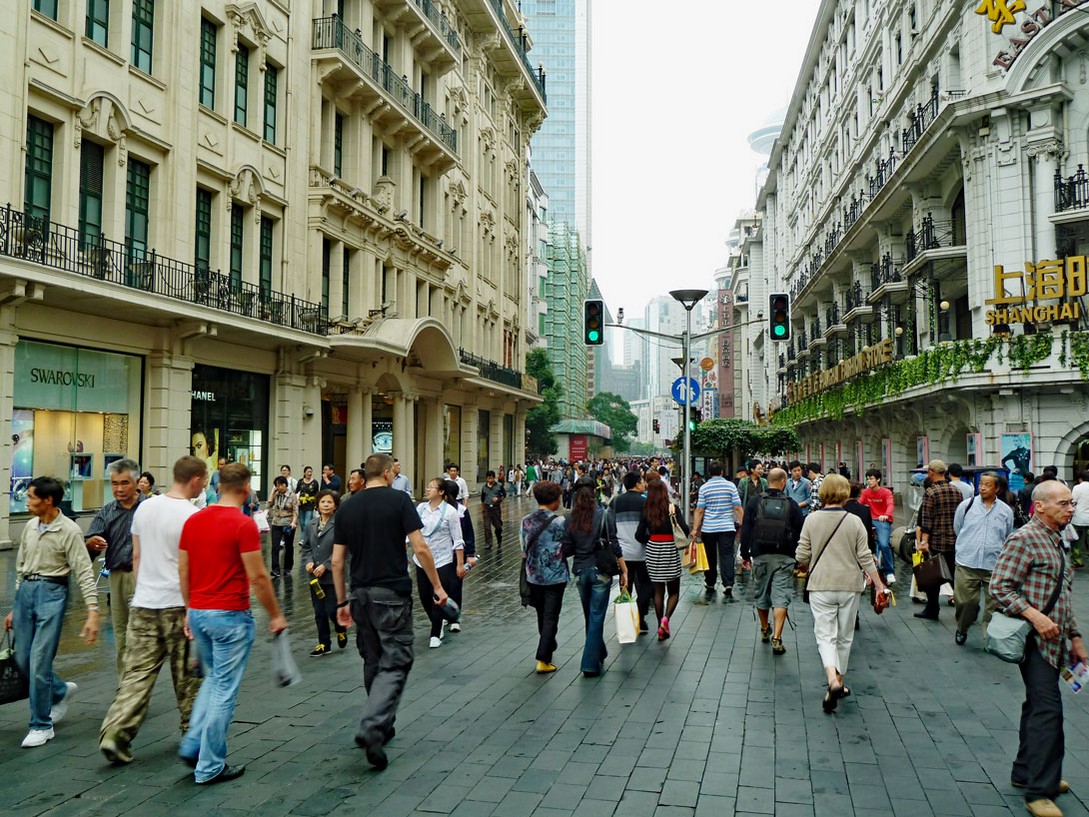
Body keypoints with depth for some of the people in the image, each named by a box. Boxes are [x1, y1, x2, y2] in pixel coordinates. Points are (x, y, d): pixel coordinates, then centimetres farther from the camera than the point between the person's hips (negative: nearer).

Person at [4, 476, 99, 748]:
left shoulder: (69, 531, -12)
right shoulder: (30, 527, 9)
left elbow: (84, 573, -14)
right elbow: (21, 567, 18)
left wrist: (93, 612, -21)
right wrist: (15, 608, 19)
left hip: (52, 592, -7)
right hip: (25, 590, 7)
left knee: (39, 662, -6)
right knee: (22, 660, 10)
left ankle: (41, 726, 9)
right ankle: (61, 691, 36)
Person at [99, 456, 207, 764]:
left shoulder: (145, 507, 5)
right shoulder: (192, 516, -15)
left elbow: (136, 556, 12)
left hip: (143, 603, 5)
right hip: (179, 605, -5)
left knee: (137, 672, 7)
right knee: (187, 675, 11)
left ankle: (115, 733, -2)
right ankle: (192, 730, 24)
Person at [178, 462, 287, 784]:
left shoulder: (193, 521, 5)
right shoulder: (244, 524, -16)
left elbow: (183, 571, 10)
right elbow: (258, 577, -16)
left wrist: (191, 610, 21)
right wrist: (275, 615, -5)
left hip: (199, 612, 7)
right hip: (231, 615, -7)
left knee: (213, 680, 25)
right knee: (225, 689, 4)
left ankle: (192, 744, 20)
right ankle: (210, 766, 12)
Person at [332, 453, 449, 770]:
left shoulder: (347, 508, 8)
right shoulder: (399, 500, -6)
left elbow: (337, 561, 8)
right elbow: (420, 548, -12)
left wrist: (342, 601, 16)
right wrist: (437, 587, -3)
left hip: (360, 594, 6)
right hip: (392, 594, -5)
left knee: (373, 663, 18)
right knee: (395, 663, -1)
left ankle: (382, 725, 28)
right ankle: (371, 728, -16)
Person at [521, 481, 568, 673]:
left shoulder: (526, 520, -2)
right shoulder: (559, 522, -16)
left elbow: (523, 547, 4)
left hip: (533, 575, 5)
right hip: (555, 576, -5)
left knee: (542, 615, 21)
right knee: (551, 618, 2)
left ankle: (549, 648, 39)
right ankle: (543, 659, -2)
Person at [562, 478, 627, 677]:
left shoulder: (571, 519, -2)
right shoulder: (602, 515, -9)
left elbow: (567, 550, -1)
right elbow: (614, 546, -10)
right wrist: (624, 571, -4)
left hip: (580, 571, 3)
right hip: (600, 571, -3)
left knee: (589, 616, 19)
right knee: (596, 617, 1)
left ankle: (598, 655, 35)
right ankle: (591, 664, 0)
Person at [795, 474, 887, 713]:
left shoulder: (812, 519, -6)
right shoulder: (854, 522, -5)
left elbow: (802, 556, -4)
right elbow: (865, 558, -5)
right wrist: (879, 584, 4)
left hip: (820, 586, -1)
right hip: (850, 586, 1)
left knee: (825, 635, 0)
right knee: (844, 637, 15)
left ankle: (832, 679, -23)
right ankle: (839, 683, 26)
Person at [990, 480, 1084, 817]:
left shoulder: (1055, 542, 17)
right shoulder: (1024, 539, -13)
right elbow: (999, 587, -18)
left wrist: (1075, 637, 23)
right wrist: (1035, 616, -26)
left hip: (1052, 642, 10)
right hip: (1035, 639, -10)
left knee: (1038, 707, 16)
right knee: (1048, 709, -11)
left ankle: (1026, 772, 28)